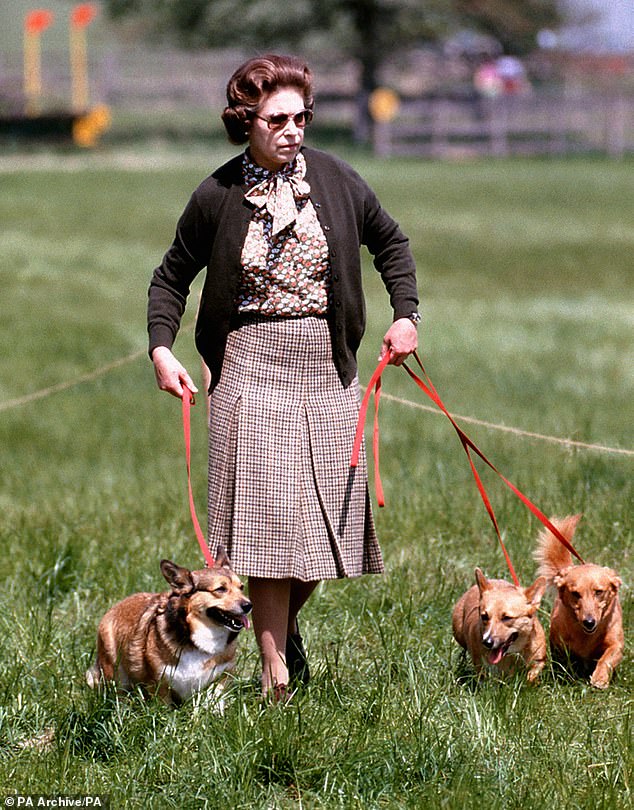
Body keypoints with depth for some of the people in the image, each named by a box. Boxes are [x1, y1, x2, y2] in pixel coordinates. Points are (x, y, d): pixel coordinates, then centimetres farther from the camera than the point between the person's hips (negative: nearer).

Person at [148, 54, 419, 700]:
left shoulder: (334, 179, 2)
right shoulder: (217, 197, -1)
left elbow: (390, 242, 18)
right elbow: (172, 277, 10)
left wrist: (405, 315, 7)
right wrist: (161, 349, -4)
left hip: (326, 367, 3)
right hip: (252, 365, -2)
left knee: (325, 517, 4)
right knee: (268, 519, -8)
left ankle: (285, 628, 32)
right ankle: (276, 678, -5)